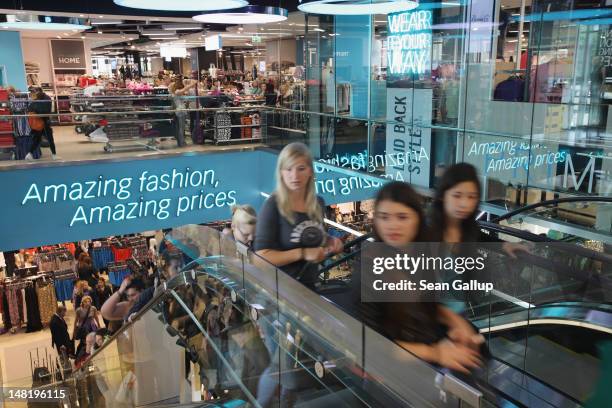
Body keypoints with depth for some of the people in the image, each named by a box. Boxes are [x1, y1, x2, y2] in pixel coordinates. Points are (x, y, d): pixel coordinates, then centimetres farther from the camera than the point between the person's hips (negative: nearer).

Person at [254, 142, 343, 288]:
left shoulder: (318, 203, -2)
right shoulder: (273, 205, -18)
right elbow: (261, 256, -22)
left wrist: (330, 241, -3)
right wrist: (302, 253, -25)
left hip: (309, 285, 6)